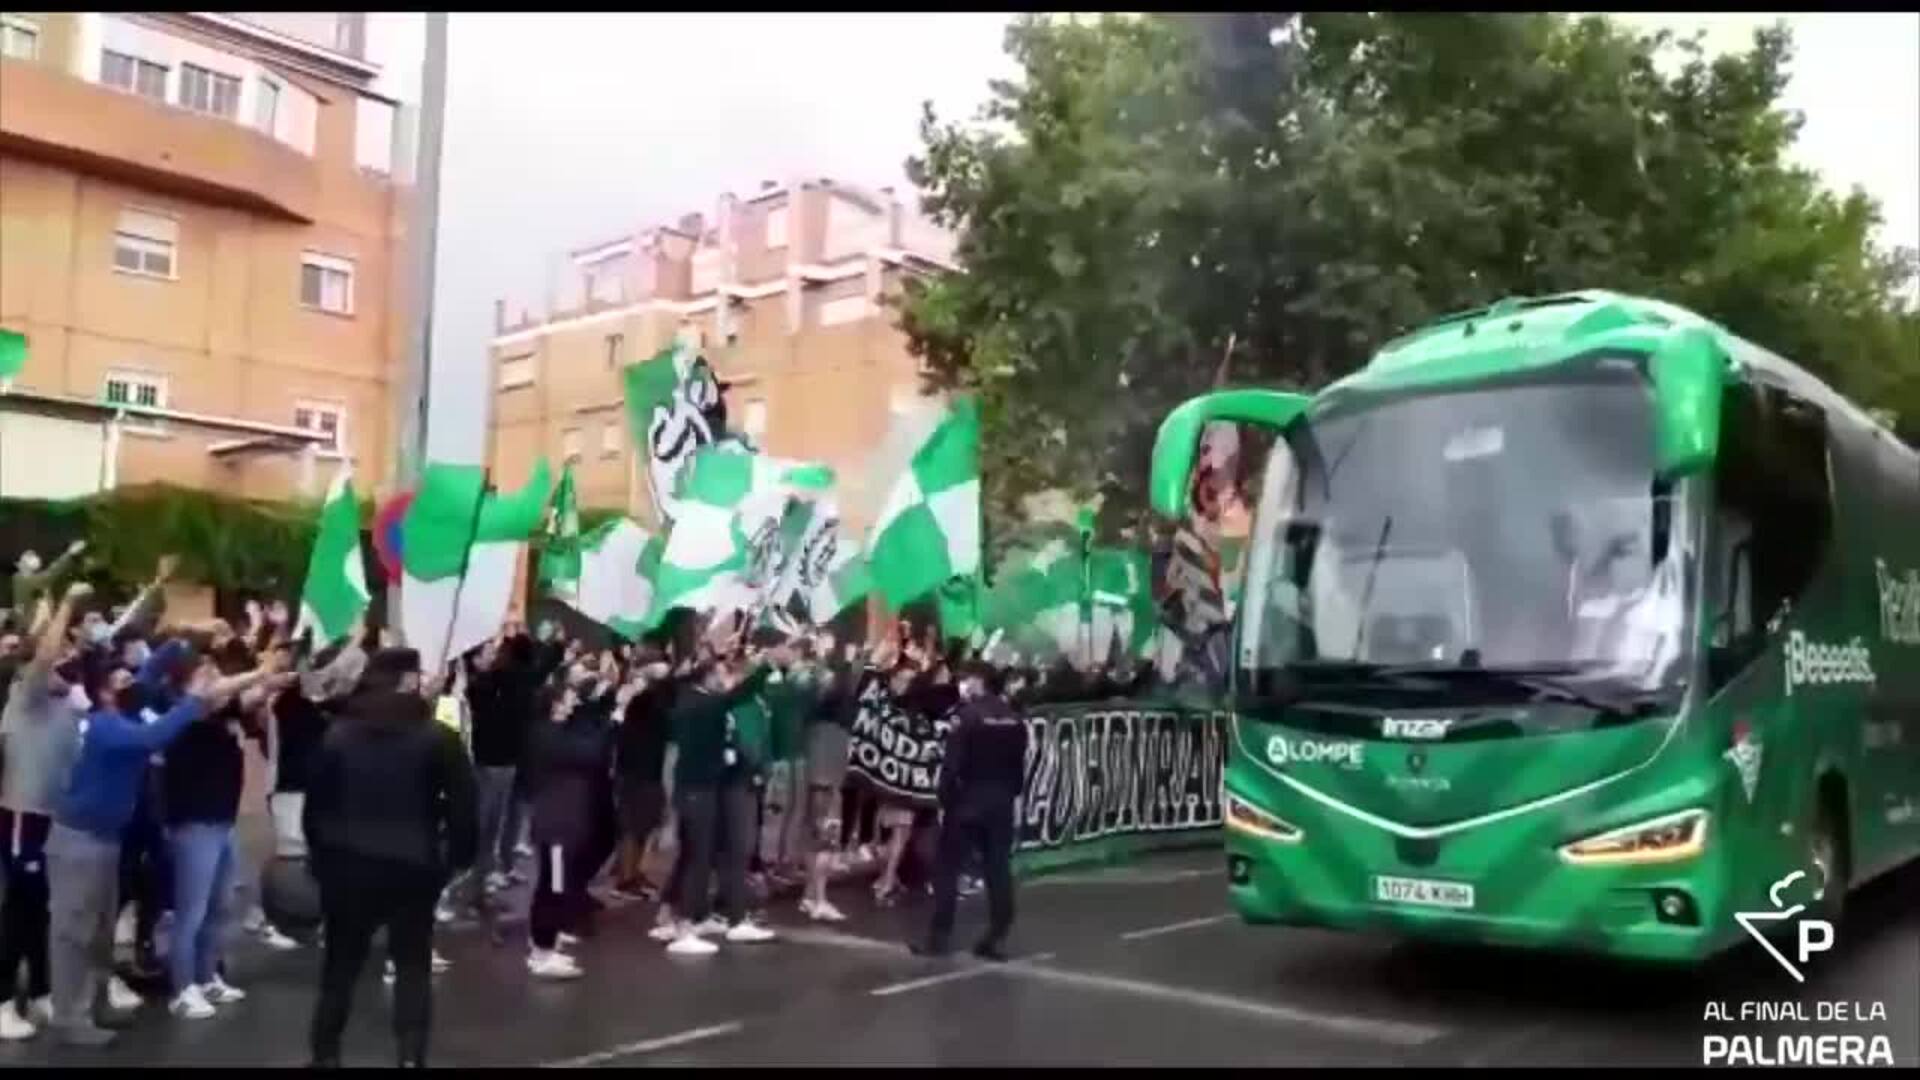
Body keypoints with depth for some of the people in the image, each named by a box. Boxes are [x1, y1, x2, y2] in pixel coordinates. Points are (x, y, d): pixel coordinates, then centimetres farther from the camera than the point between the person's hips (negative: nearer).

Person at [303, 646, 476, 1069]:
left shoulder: (339, 733, 3)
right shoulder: (437, 737, -6)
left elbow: (315, 801, 5)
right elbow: (463, 804, -8)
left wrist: (320, 855, 15)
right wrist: (458, 857, 4)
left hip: (347, 864, 2)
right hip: (413, 867, -2)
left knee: (341, 963, 16)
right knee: (413, 966, 9)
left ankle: (325, 1053, 22)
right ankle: (410, 1056, 3)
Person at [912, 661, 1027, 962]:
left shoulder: (967, 715, -11)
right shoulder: (1015, 719, 7)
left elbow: (952, 765, -14)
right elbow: (1019, 765, 8)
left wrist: (945, 801, -7)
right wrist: (1009, 795, 13)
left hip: (968, 799, -5)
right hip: (1002, 802, 5)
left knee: (947, 868, 3)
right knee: (998, 870, 7)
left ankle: (939, 937, 4)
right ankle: (997, 939, 6)